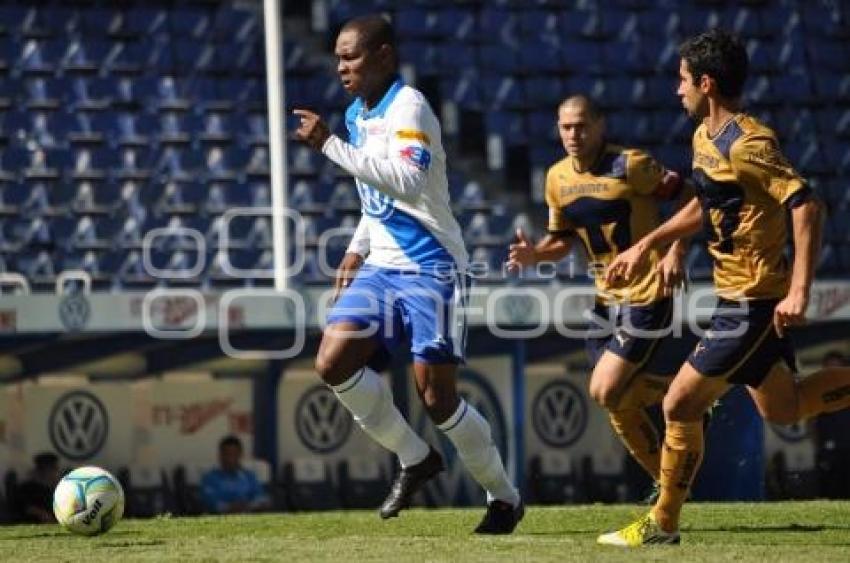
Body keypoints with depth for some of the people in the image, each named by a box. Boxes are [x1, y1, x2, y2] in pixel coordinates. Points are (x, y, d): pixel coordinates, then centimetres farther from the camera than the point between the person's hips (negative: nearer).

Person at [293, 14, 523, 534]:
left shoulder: (408, 107, -15)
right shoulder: (358, 113, 12)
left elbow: (406, 181, -32)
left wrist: (330, 145, -32)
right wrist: (357, 250, 16)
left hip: (431, 269, -8)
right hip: (382, 268, 8)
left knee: (437, 397, -7)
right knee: (333, 362, -9)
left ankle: (505, 496, 13)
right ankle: (415, 460, 8)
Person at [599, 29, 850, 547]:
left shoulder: (746, 145, -21)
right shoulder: (704, 137, 9)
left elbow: (806, 205, -27)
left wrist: (799, 293, -32)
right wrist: (646, 245, 23)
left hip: (752, 303, -10)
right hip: (743, 296, 10)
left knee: (680, 405, -5)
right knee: (782, 408, 18)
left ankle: (663, 524, 7)